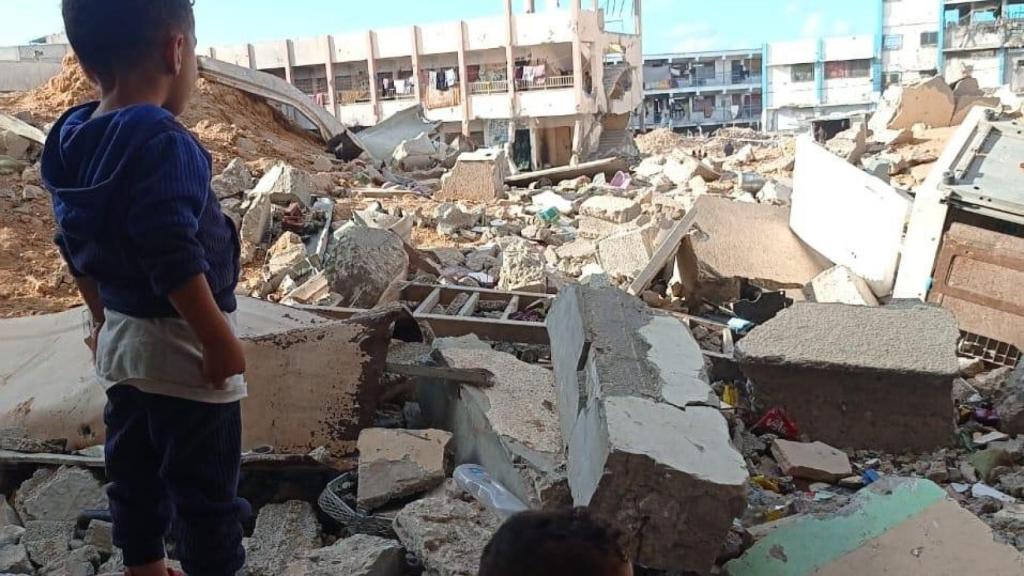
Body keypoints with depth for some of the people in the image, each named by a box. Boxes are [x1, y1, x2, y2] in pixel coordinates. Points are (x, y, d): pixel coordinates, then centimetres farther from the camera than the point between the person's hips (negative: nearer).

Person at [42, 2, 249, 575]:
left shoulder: (75, 140, 4)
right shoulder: (160, 141, -23)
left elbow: (76, 246, 13)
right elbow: (173, 258, -27)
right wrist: (220, 339, -19)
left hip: (122, 337, 9)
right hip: (180, 344, -9)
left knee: (134, 471, 21)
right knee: (206, 486, 6)